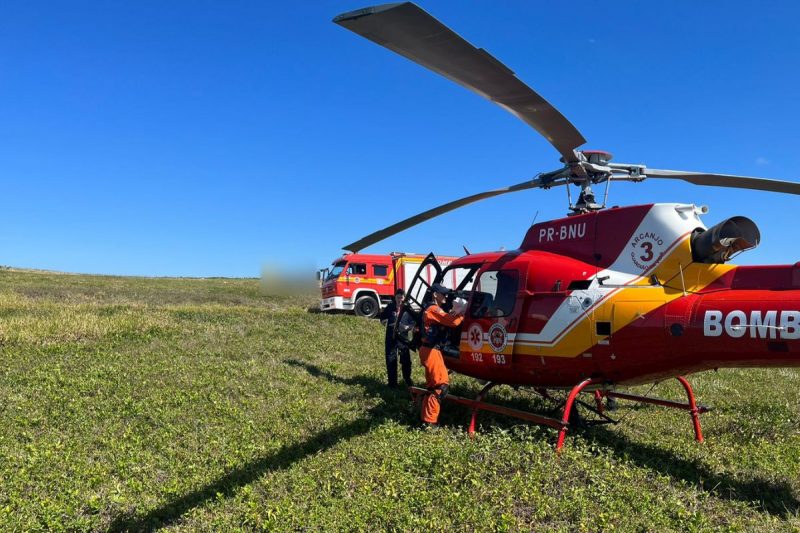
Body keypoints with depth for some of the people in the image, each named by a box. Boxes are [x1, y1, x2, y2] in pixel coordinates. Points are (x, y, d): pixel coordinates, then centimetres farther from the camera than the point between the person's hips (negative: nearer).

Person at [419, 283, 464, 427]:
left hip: (430, 350, 11)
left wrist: (457, 313, 0)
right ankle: (430, 420, -11)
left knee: (433, 385, 15)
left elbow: (447, 320, 13)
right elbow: (453, 321, -23)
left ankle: (426, 417, 20)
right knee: (442, 384, -11)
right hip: (431, 351, -11)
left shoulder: (433, 310, 21)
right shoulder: (434, 310, -13)